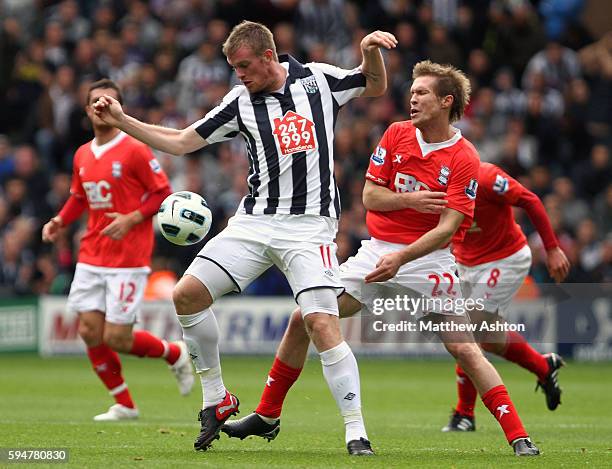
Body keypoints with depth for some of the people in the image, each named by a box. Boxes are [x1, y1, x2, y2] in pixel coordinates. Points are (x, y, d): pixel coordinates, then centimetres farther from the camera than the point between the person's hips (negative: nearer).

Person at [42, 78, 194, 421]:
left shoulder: (135, 151, -9)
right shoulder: (82, 156, 10)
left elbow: (164, 193, -8)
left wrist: (132, 219, -20)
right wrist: (60, 221, 6)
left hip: (128, 260, -6)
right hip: (91, 258, 6)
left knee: (116, 338, -9)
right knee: (90, 332, -1)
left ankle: (176, 354, 21)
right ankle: (124, 405, 14)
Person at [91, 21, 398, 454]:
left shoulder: (318, 79, 1)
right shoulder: (241, 102, 5)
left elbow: (376, 86, 16)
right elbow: (181, 142, 10)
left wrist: (371, 51, -5)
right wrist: (122, 121, 3)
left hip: (309, 226, -4)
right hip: (254, 222, 4)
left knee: (322, 324, -19)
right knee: (187, 295, -7)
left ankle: (357, 434, -13)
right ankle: (216, 400, 9)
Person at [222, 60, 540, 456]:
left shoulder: (465, 159, -11)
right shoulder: (396, 134, 2)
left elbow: (447, 227, -17)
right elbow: (370, 196, 3)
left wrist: (401, 258, -29)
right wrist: (409, 200, -15)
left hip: (429, 257, -5)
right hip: (378, 250, 5)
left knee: (464, 349, -16)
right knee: (303, 320, 1)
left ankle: (518, 436, -10)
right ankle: (267, 416, 14)